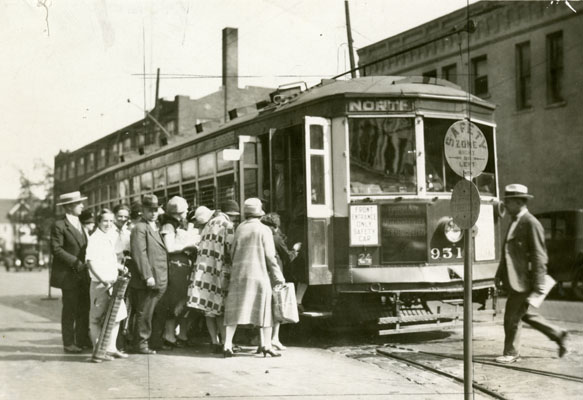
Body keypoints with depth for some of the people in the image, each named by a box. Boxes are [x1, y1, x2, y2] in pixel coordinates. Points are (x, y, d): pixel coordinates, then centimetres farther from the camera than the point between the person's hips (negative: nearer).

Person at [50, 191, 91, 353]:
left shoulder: (79, 224, 16)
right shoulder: (59, 225, -10)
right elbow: (56, 249, -17)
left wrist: (85, 263, 8)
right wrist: (76, 262, -18)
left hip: (82, 273, 7)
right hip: (68, 274, -7)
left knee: (84, 308, 8)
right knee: (70, 309, -2)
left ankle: (82, 340, 16)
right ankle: (69, 343, 6)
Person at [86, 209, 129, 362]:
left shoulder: (111, 238, 14)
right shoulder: (94, 239, -12)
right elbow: (91, 262, -20)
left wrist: (121, 267, 12)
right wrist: (103, 281, -25)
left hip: (113, 283, 8)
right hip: (99, 284, -8)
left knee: (116, 316, 12)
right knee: (98, 318, -1)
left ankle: (110, 348, 22)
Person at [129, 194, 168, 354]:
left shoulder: (156, 227, 20)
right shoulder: (139, 228, -7)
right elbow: (140, 254, -16)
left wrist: (163, 278, 16)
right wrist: (147, 276, -22)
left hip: (161, 280, 8)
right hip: (148, 281, -8)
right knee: (145, 314, -2)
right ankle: (141, 343, 5)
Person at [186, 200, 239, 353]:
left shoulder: (209, 224, 14)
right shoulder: (228, 225, -4)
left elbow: (202, 247, 13)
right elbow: (231, 249, -9)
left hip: (204, 268, 5)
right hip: (219, 270, -5)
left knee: (209, 308, 7)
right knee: (221, 308, 1)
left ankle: (215, 342, 8)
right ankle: (224, 342, 0)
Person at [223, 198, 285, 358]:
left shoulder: (240, 228, 8)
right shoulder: (264, 230, -3)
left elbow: (233, 252, 8)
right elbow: (270, 256, -5)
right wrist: (278, 277, 1)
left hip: (239, 274, 4)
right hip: (258, 273, -3)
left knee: (235, 309, 6)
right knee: (265, 309, 6)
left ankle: (227, 345, 1)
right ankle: (267, 345, 6)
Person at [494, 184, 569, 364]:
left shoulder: (531, 223, -16)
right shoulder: (514, 222, 12)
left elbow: (539, 256, -18)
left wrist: (538, 286, -19)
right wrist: (500, 273, 16)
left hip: (523, 281, -9)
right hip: (514, 280, 9)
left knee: (512, 317, -1)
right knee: (524, 314, 17)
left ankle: (511, 353, 12)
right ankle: (557, 335, 29)